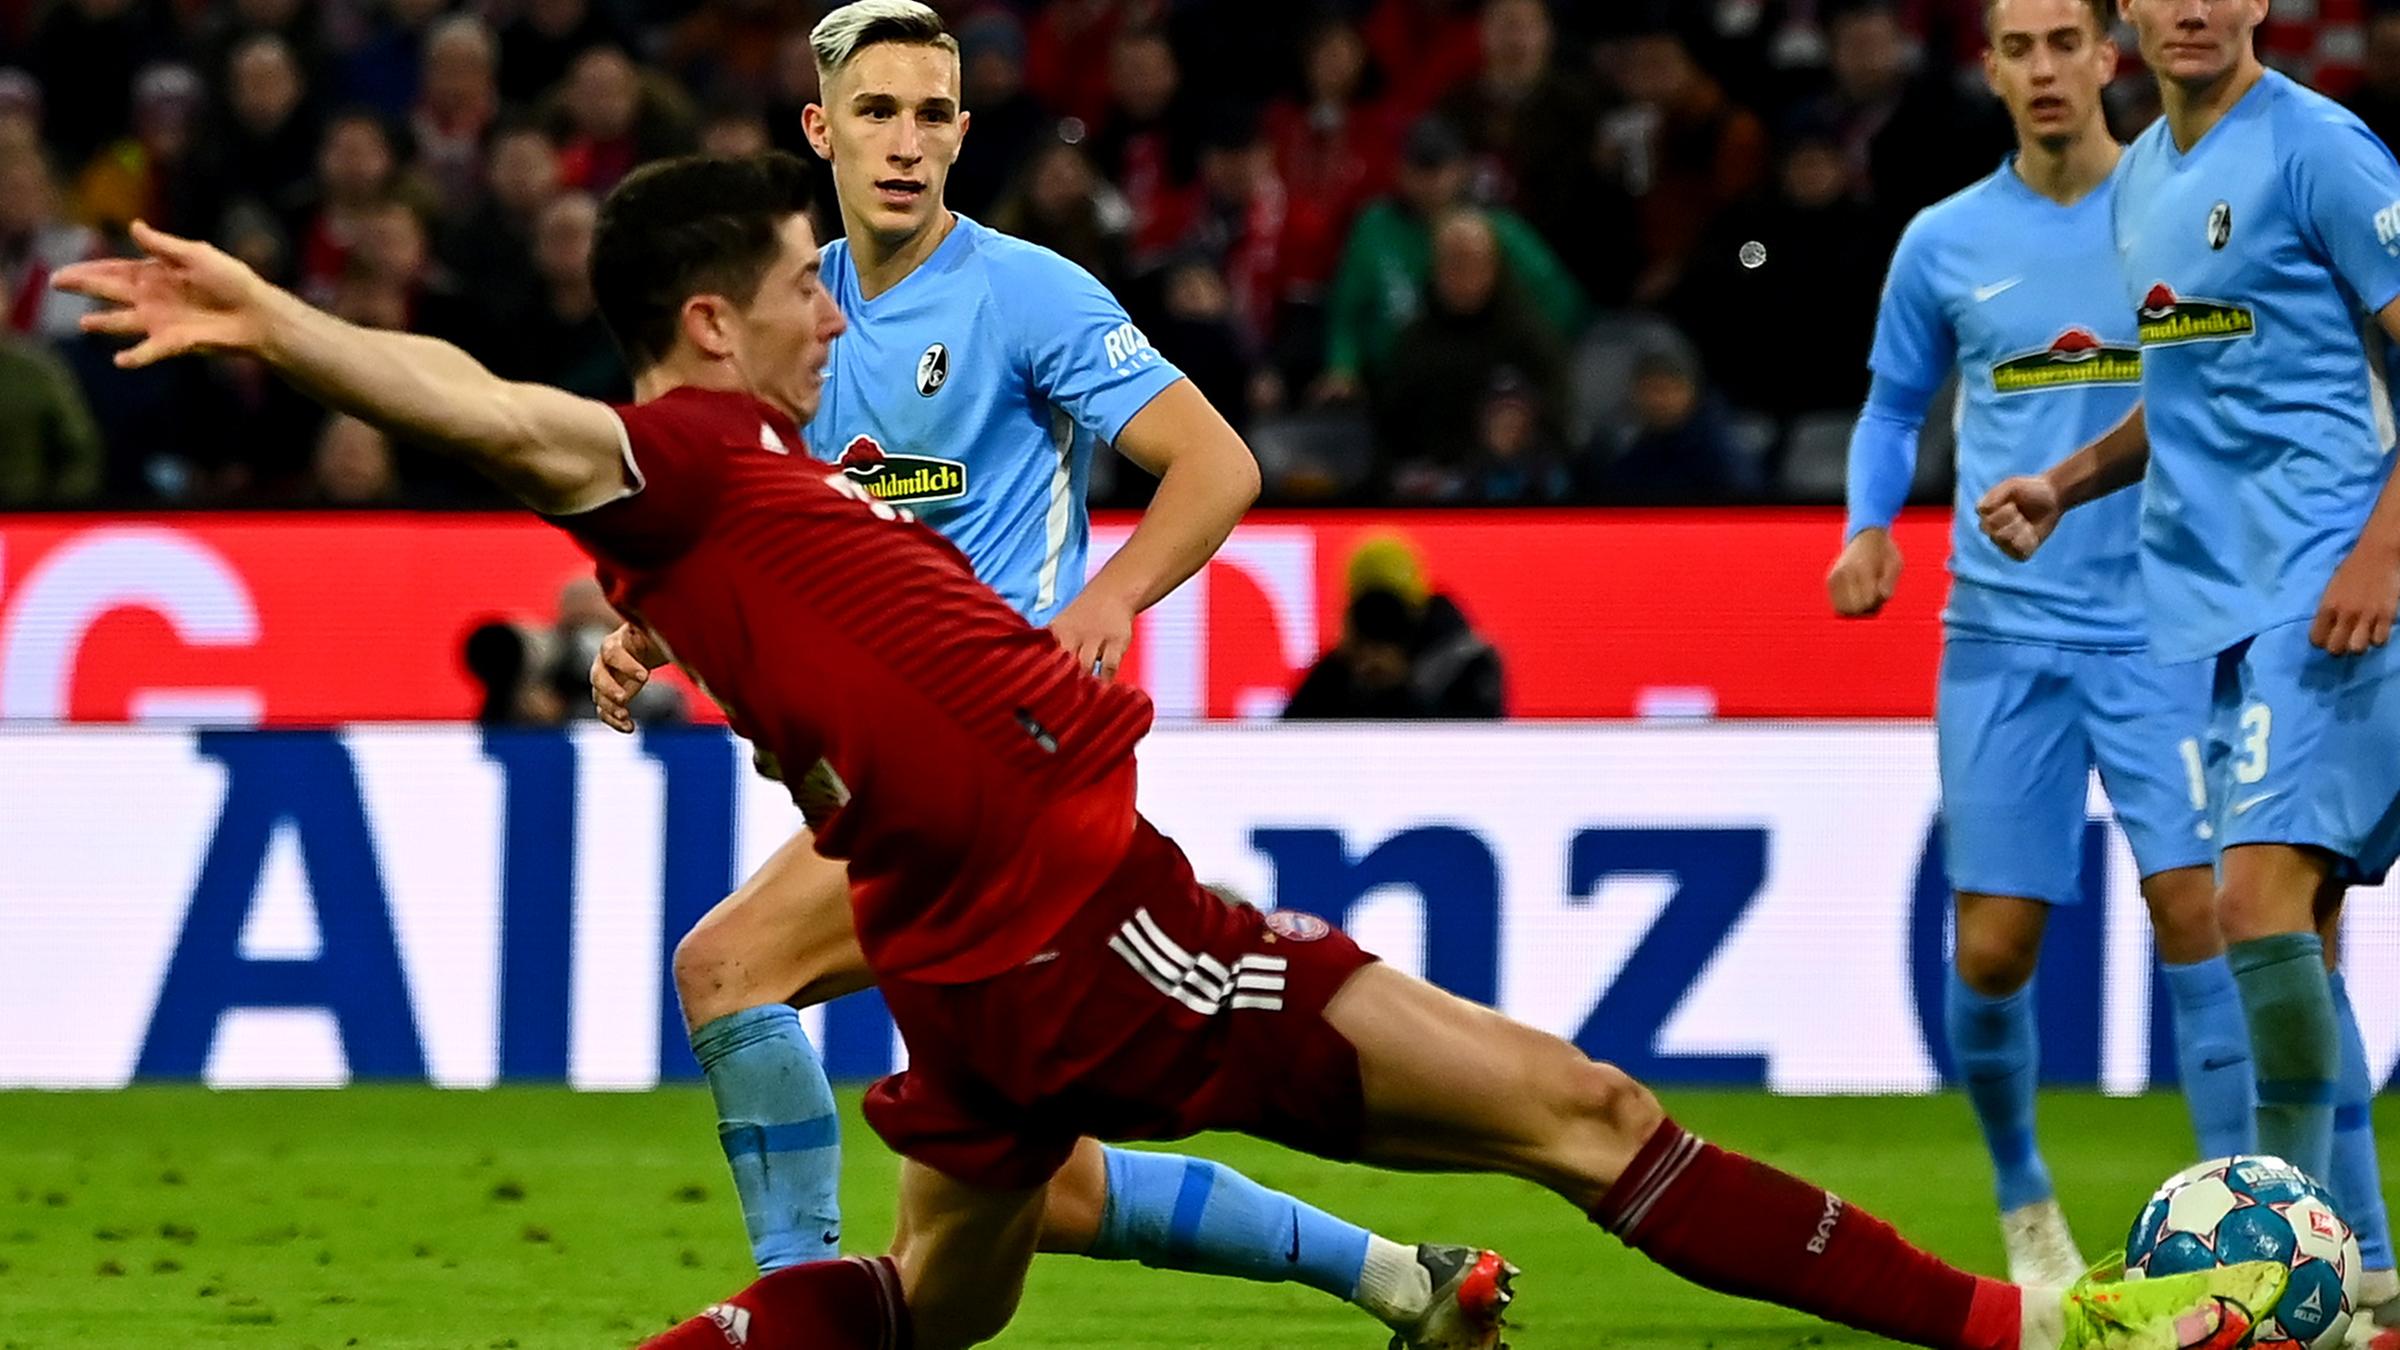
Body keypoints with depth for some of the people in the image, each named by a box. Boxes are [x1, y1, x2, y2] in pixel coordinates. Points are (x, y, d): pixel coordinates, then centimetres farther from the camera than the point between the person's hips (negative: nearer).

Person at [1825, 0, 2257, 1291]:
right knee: (1992, 945, -1)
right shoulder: (1945, 244, 7)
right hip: (2003, 636, 2)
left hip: (2164, 626, -2)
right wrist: (1868, 529, 0)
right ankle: (2024, 1206, 23)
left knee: (2195, 911, -15)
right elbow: (1894, 406, 18)